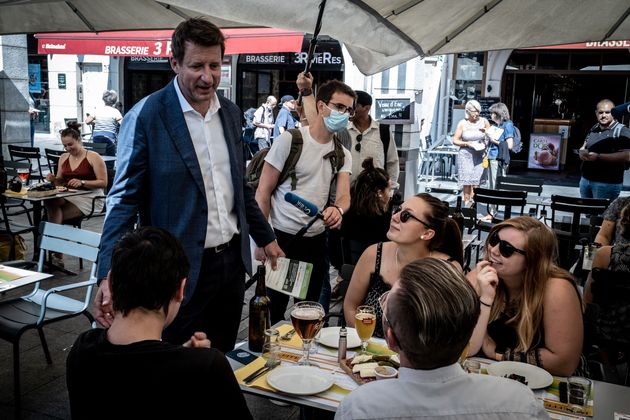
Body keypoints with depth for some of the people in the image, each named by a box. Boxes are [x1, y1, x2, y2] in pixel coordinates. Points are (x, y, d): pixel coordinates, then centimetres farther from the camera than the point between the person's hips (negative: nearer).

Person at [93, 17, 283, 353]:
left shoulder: (230, 113, 6)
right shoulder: (145, 117, -13)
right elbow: (124, 198, -13)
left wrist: (265, 237, 20)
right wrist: (109, 275, -22)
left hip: (232, 260, 6)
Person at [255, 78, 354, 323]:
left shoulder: (342, 154, 7)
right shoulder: (290, 140, -10)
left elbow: (344, 195, -4)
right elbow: (263, 192, -9)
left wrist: (338, 209, -29)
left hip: (317, 239, 5)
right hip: (282, 238, -5)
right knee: (273, 308, 5)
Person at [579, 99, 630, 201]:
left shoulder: (622, 131, -11)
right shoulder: (594, 128, 11)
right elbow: (584, 146, 24)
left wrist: (598, 157, -25)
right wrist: (582, 152, -2)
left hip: (607, 183, -7)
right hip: (585, 179, 7)